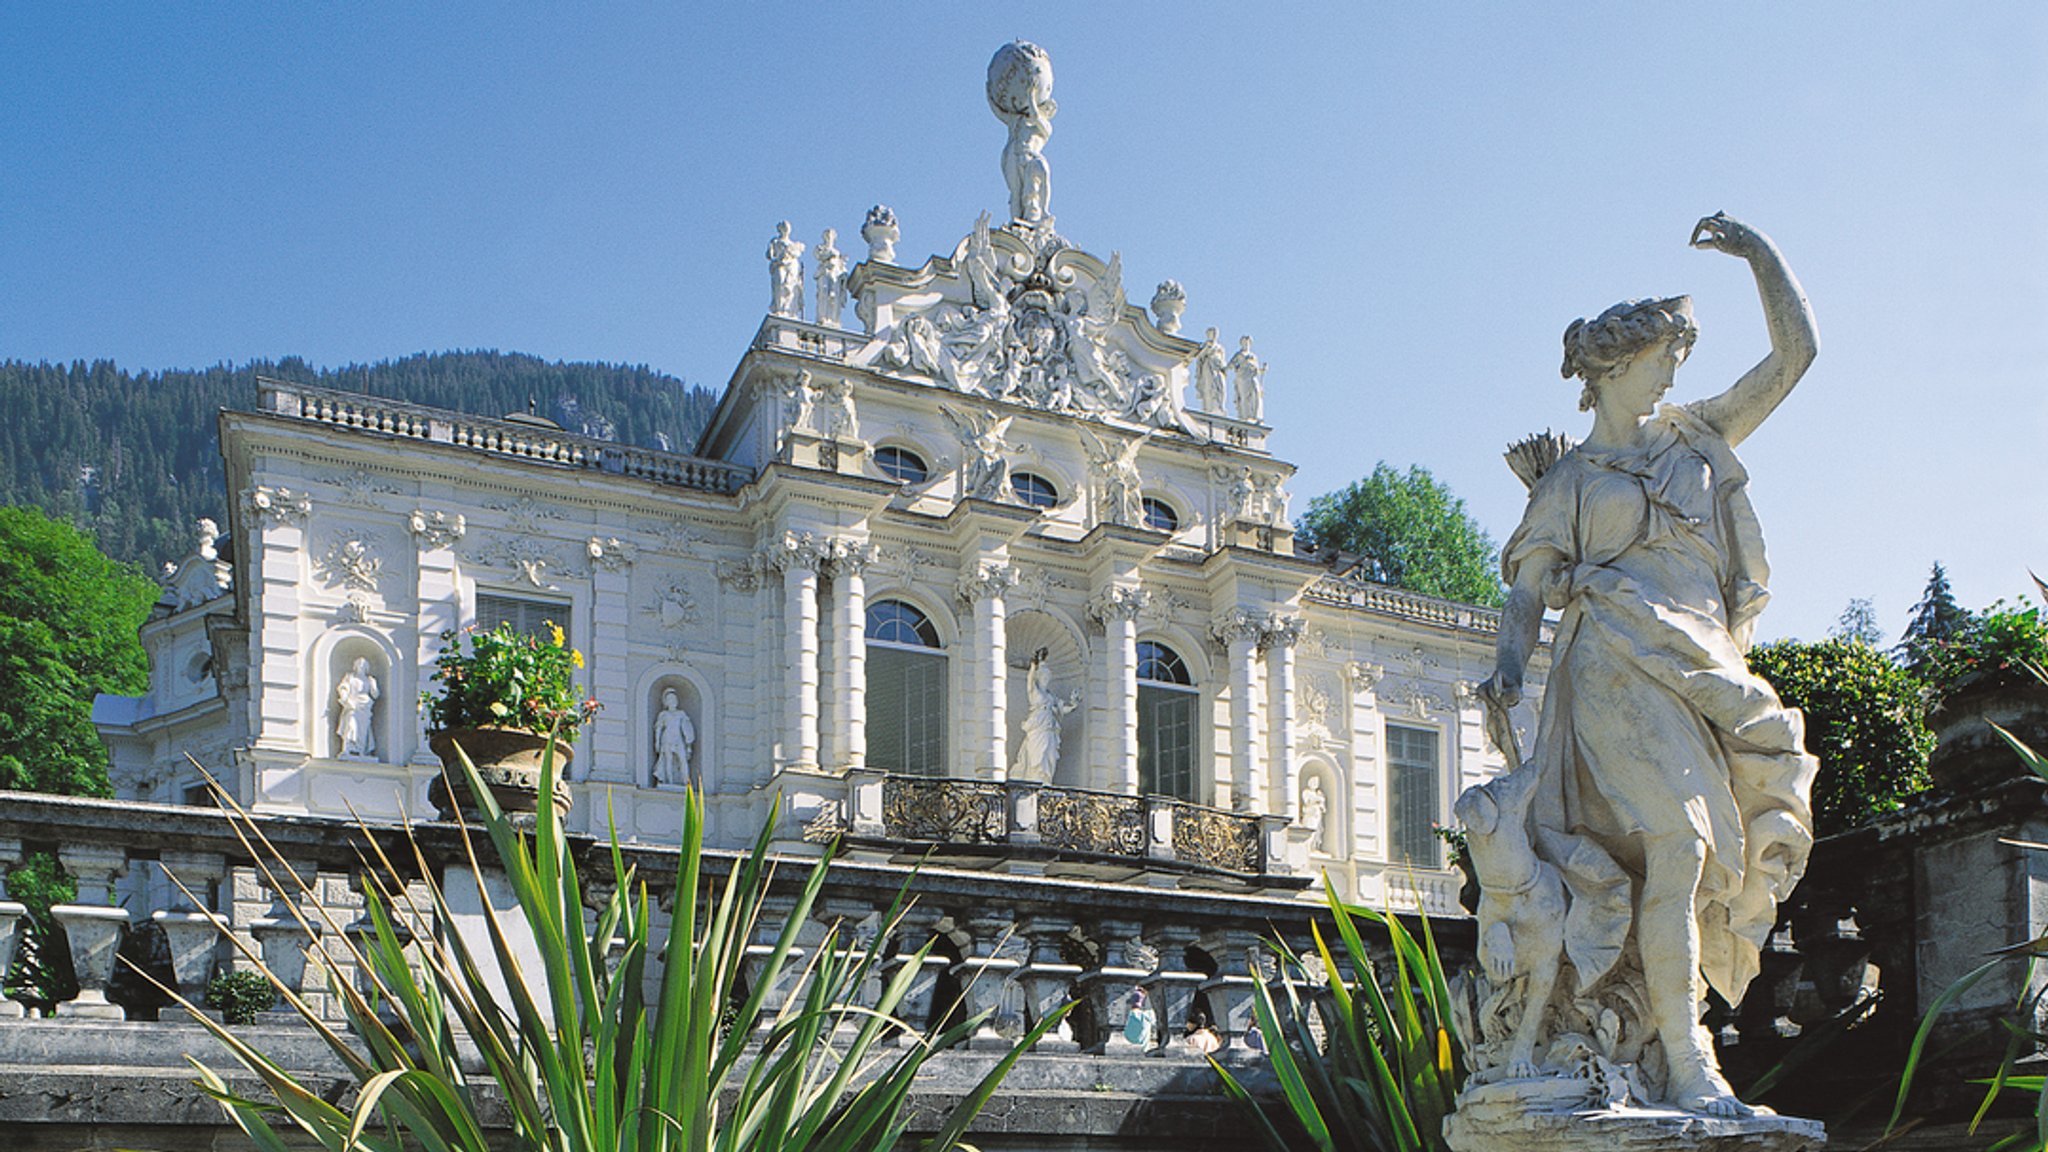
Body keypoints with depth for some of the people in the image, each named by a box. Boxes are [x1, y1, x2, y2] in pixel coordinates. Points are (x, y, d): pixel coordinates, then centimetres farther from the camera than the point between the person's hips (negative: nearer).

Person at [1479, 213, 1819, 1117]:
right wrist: (1509, 667, -11)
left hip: (1709, 673, 6)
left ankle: (1654, 1024, 2)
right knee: (1676, 842, -19)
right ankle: (1686, 1068, -22)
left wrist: (1758, 253, 13)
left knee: (1725, 846, -4)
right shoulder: (1570, 479, 12)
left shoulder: (1700, 438, 22)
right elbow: (1528, 584, 7)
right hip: (1621, 667, -5)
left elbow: (1795, 352, 20)